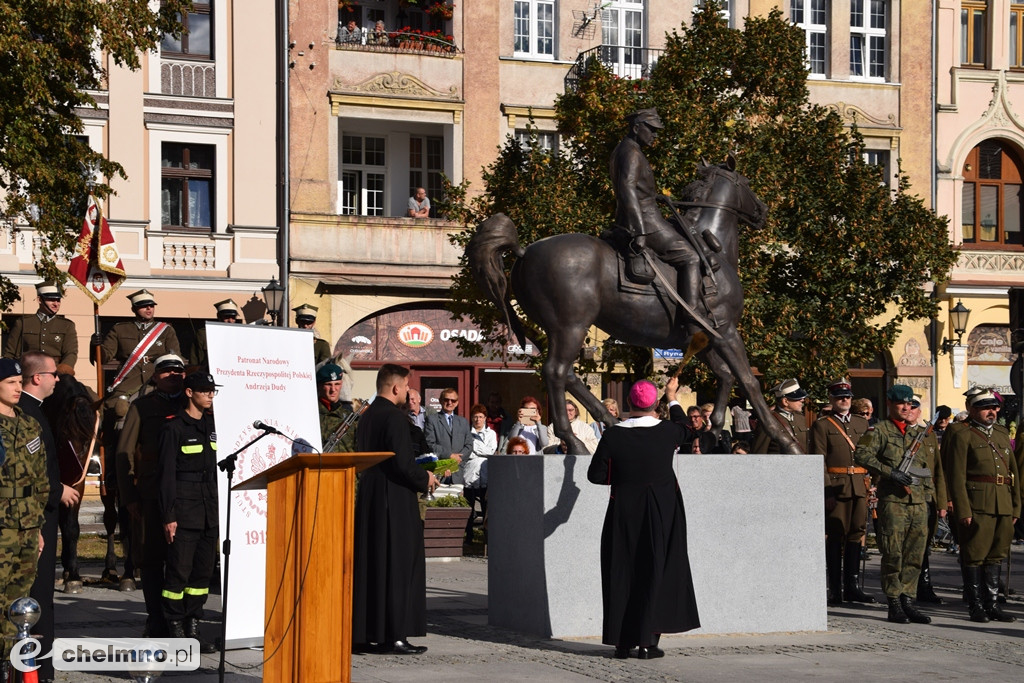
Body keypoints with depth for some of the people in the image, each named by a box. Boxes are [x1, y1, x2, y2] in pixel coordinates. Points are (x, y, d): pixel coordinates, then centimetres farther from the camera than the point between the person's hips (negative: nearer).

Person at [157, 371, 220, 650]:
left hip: (209, 512, 7)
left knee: (204, 571, 7)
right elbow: (166, 474, -8)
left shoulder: (211, 425, 14)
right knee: (179, 572, -5)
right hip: (184, 510, -7)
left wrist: (219, 510, 17)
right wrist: (168, 516, -13)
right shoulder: (174, 428, -6)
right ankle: (176, 631, 1)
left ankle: (192, 629, 15)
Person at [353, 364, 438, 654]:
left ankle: (366, 634, 14)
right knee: (399, 566, -2)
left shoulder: (367, 415, 10)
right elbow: (402, 463, -21)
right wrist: (425, 478, -2)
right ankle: (395, 635, -2)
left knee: (370, 565, 11)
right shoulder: (394, 417, -15)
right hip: (395, 500, -8)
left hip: (368, 499, 8)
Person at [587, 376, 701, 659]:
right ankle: (648, 641, -1)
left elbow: (595, 475, -5)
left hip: (623, 513, 0)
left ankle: (622, 642, 9)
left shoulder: (613, 435, -9)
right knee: (656, 571, 5)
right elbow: (687, 431, 18)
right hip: (663, 511, 0)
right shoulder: (667, 432, -6)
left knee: (621, 572, 8)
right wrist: (672, 398, 31)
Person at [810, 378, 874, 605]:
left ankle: (852, 586, 14)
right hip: (835, 488, -5)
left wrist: (874, 484, 8)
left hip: (860, 487, 5)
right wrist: (827, 491, -13)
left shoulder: (862, 424, 17)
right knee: (835, 538, -3)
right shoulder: (821, 426, 2)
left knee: (856, 535, 7)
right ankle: (836, 590, 2)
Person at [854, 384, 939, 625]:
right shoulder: (879, 430, 0)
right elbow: (861, 454, -15)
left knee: (915, 555, 4)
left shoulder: (920, 433, 19)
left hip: (918, 500, 5)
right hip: (892, 499, -5)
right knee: (893, 554, -4)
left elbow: (930, 467, 24)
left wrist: (929, 497, 17)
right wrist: (890, 473, -21)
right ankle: (894, 605, 1)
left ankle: (908, 602, 11)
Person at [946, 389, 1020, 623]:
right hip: (977, 505, -6)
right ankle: (976, 606, 5)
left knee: (995, 557, 10)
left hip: (1003, 505, 6)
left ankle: (992, 604, 17)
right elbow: (956, 476, -8)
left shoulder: (1002, 434, 18)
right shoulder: (962, 437, -2)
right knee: (975, 556, -1)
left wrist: (1016, 507, 13)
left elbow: (1013, 471, 19)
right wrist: (963, 510, -14)